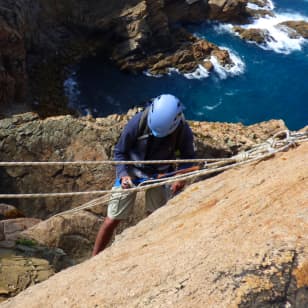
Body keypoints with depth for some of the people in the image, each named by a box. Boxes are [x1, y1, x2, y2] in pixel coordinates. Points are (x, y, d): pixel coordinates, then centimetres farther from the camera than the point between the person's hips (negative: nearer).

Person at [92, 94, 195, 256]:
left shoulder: (183, 131, -23)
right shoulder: (138, 122, -28)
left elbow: (188, 156, -3)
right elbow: (119, 152, -14)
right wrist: (123, 174, -29)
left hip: (158, 175, 2)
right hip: (131, 173, -1)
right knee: (112, 220, 0)